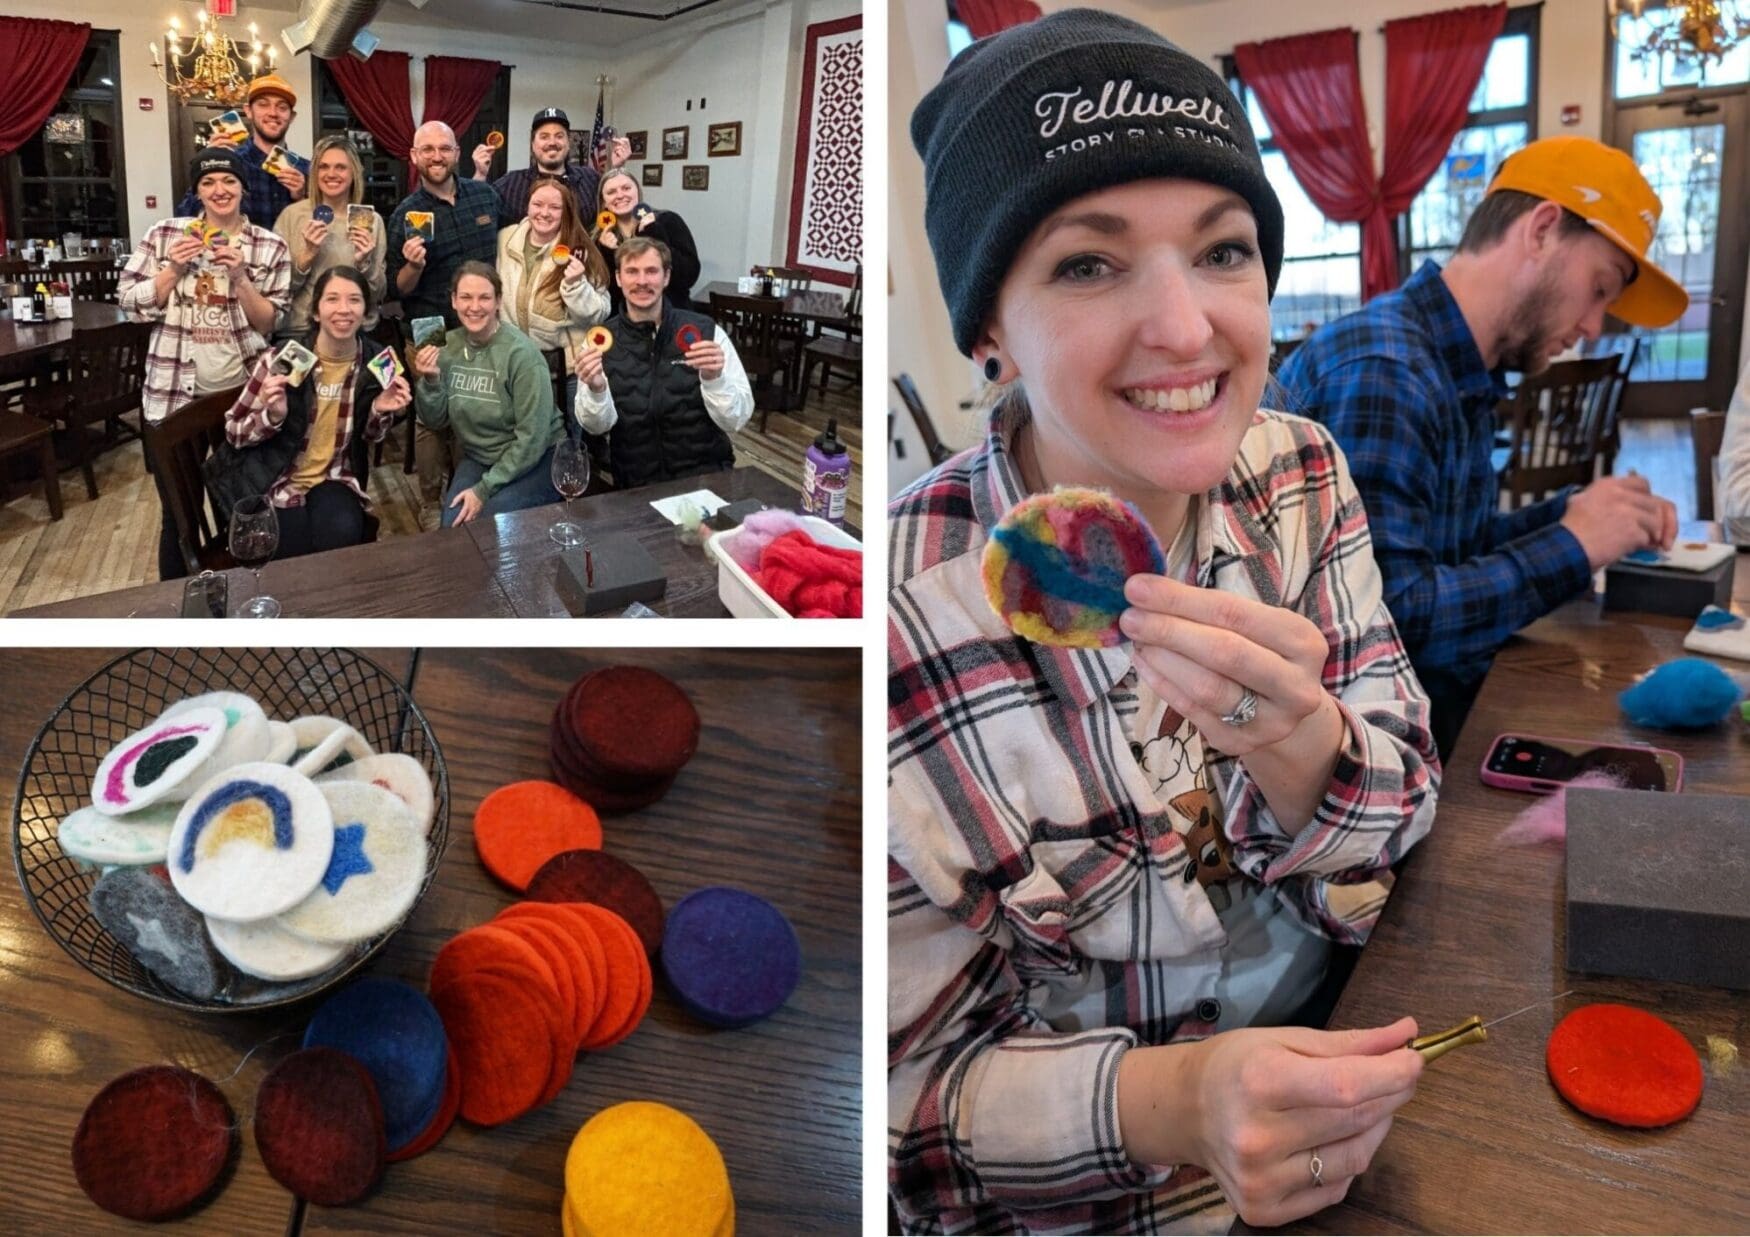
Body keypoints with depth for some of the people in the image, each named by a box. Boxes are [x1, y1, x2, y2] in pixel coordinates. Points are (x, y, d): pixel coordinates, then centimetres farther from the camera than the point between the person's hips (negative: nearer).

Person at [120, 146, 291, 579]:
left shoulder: (271, 246, 0)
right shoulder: (165, 234, 1)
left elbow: (272, 325, -3)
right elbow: (129, 303, 2)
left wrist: (240, 278, -16)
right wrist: (173, 269, -11)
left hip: (244, 393, 0)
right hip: (175, 394, 0)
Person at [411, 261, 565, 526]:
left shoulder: (521, 353, -18)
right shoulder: (450, 346, 0)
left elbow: (532, 437, -19)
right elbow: (434, 421, 4)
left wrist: (485, 489, -19)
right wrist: (430, 380, -16)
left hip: (536, 460, -5)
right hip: (477, 458, 5)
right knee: (453, 526, -18)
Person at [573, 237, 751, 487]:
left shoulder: (705, 331, -1)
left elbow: (736, 421, -4)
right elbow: (597, 426, -4)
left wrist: (714, 379, -21)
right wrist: (595, 390, -23)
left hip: (706, 474, -2)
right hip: (636, 485, 2)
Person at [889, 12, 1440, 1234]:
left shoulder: (1301, 473, -9)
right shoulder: (901, 625, -24)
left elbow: (1404, 807, -4)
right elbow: (915, 1081, -14)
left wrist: (1296, 739, -24)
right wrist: (1168, 1103, -31)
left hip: (1353, 1076, 5)